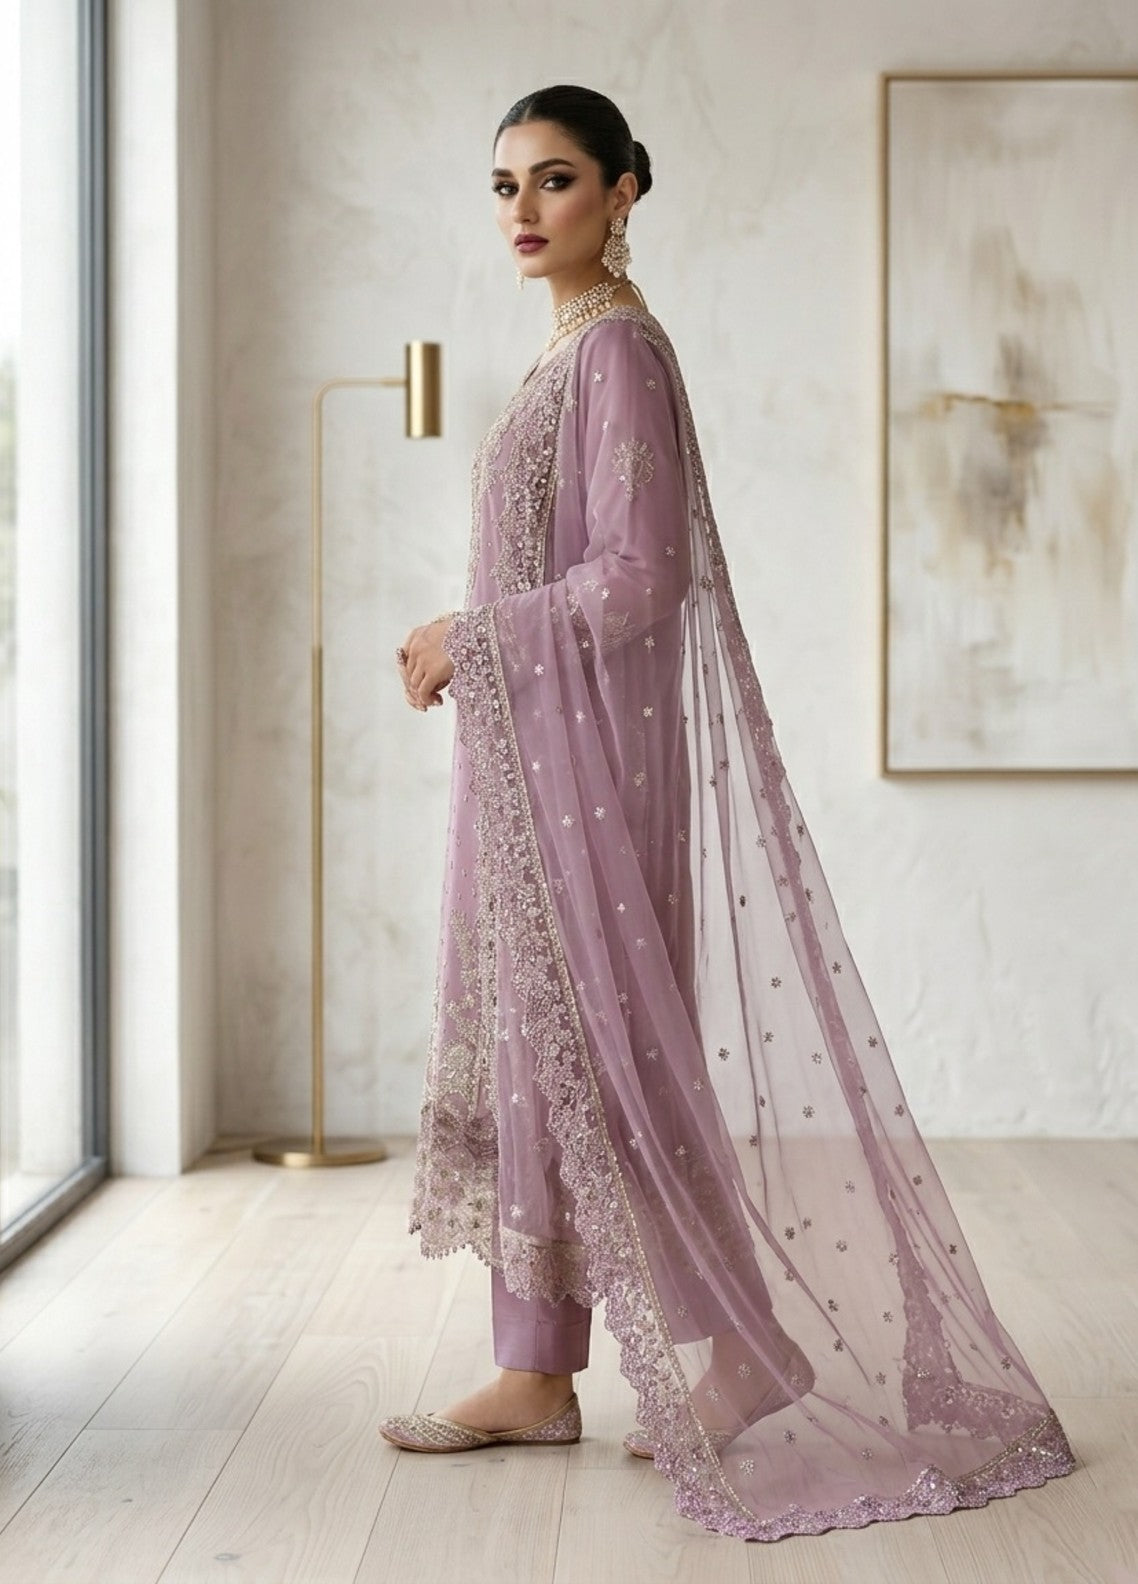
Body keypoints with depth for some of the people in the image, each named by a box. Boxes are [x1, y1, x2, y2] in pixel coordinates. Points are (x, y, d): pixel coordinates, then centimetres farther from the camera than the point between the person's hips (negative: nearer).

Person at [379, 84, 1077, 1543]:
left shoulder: (615, 349, -13)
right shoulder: (573, 348, 16)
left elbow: (637, 578, -20)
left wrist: (467, 640, -13)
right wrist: (467, 646, 13)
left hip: (585, 747, -10)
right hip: (535, 743, 10)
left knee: (587, 1042, -6)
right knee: (528, 1047, 9)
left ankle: (745, 1353, 6)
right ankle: (537, 1375, 16)